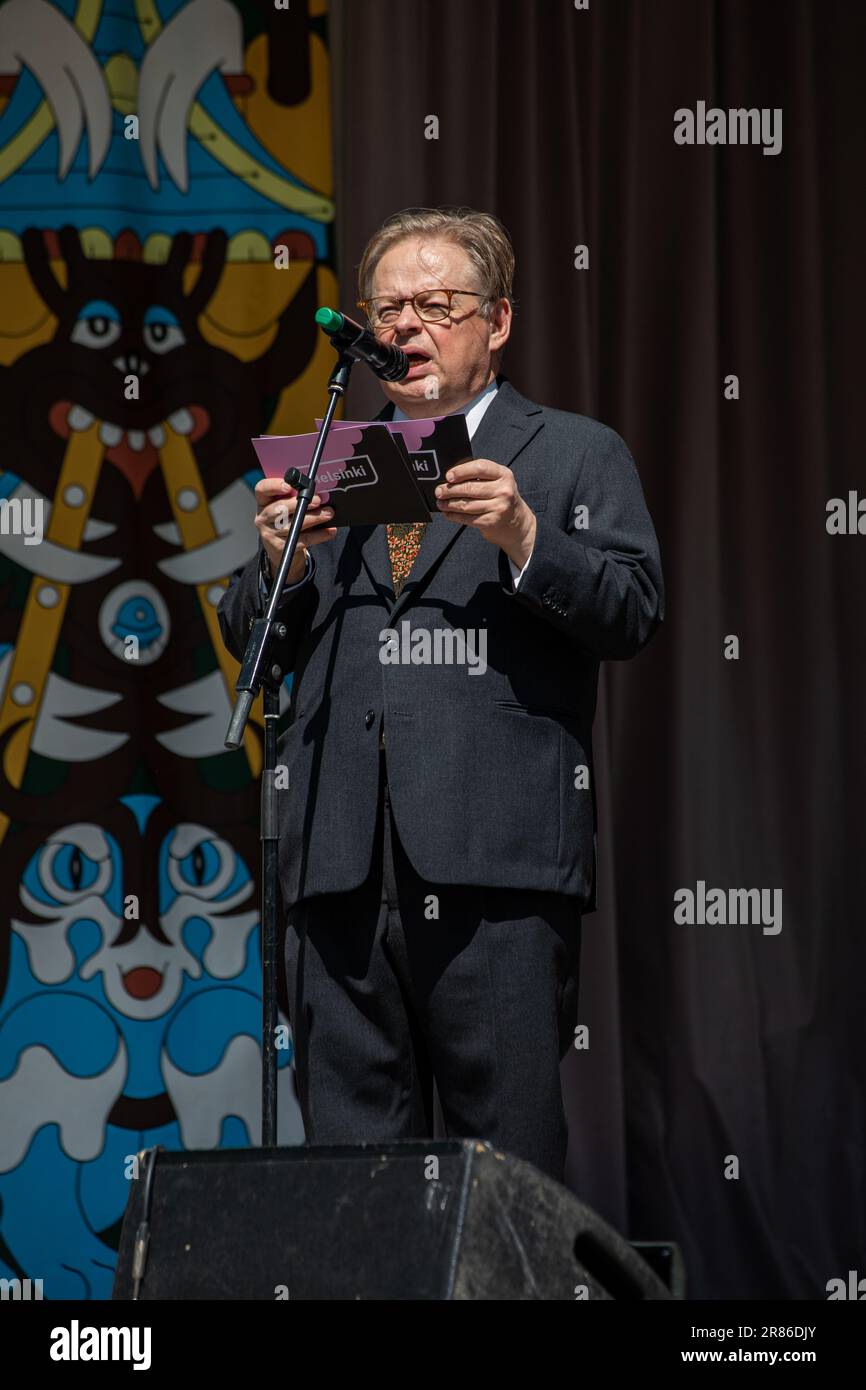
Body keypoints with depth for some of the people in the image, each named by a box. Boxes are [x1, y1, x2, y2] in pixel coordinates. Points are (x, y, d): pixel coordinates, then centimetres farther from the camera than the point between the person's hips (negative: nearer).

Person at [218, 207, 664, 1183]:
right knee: (346, 1156, 4)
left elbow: (632, 614, 0)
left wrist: (524, 538, -14)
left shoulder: (575, 456, 12)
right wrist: (280, 560, -1)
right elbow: (246, 641, 19)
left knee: (507, 1165, -4)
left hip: (496, 860, -4)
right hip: (339, 866, 4)